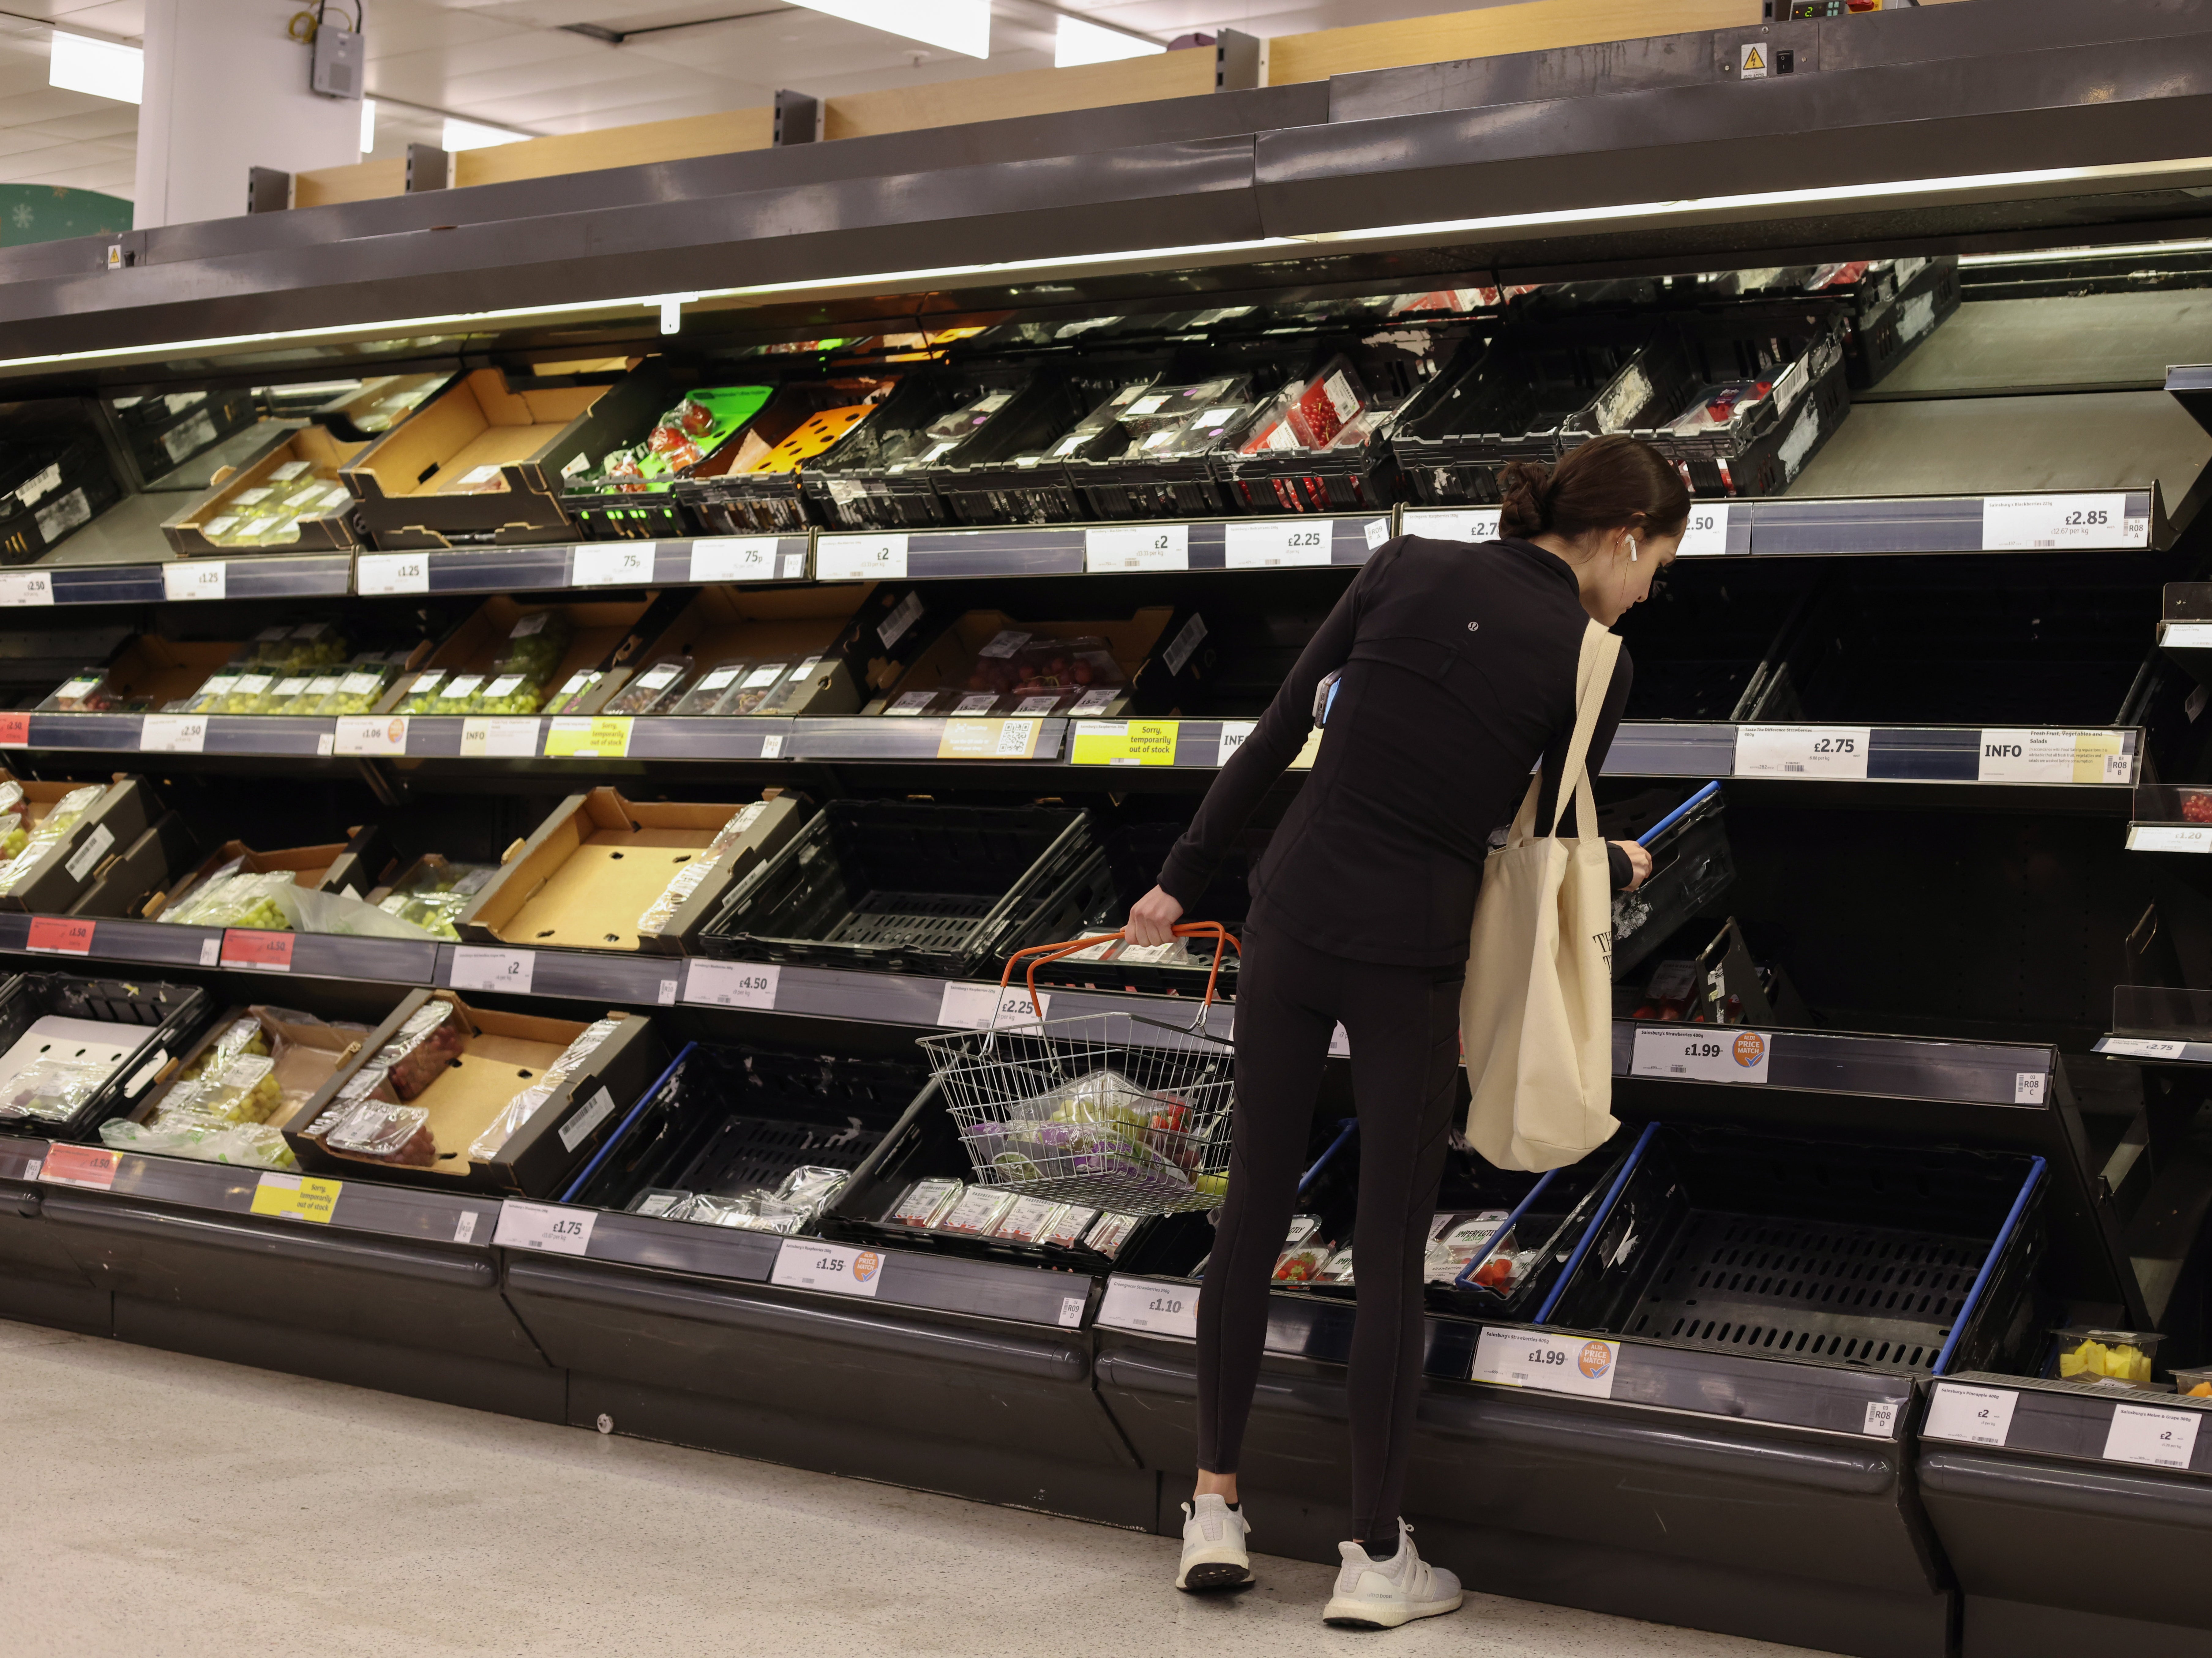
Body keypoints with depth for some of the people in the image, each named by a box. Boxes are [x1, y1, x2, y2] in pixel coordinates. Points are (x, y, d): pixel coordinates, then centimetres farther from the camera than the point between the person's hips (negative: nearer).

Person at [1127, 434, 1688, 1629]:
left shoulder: (1407, 567, 2)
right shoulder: (1592, 665, -6)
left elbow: (1277, 734, 3)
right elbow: (1547, 846, 4)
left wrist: (1183, 877, 12)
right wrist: (1620, 871, 27)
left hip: (1290, 920, 3)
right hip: (1410, 958, -3)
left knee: (1253, 1212, 14)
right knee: (1390, 1250, 7)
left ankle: (1215, 1513, 20)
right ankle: (1375, 1561, 15)